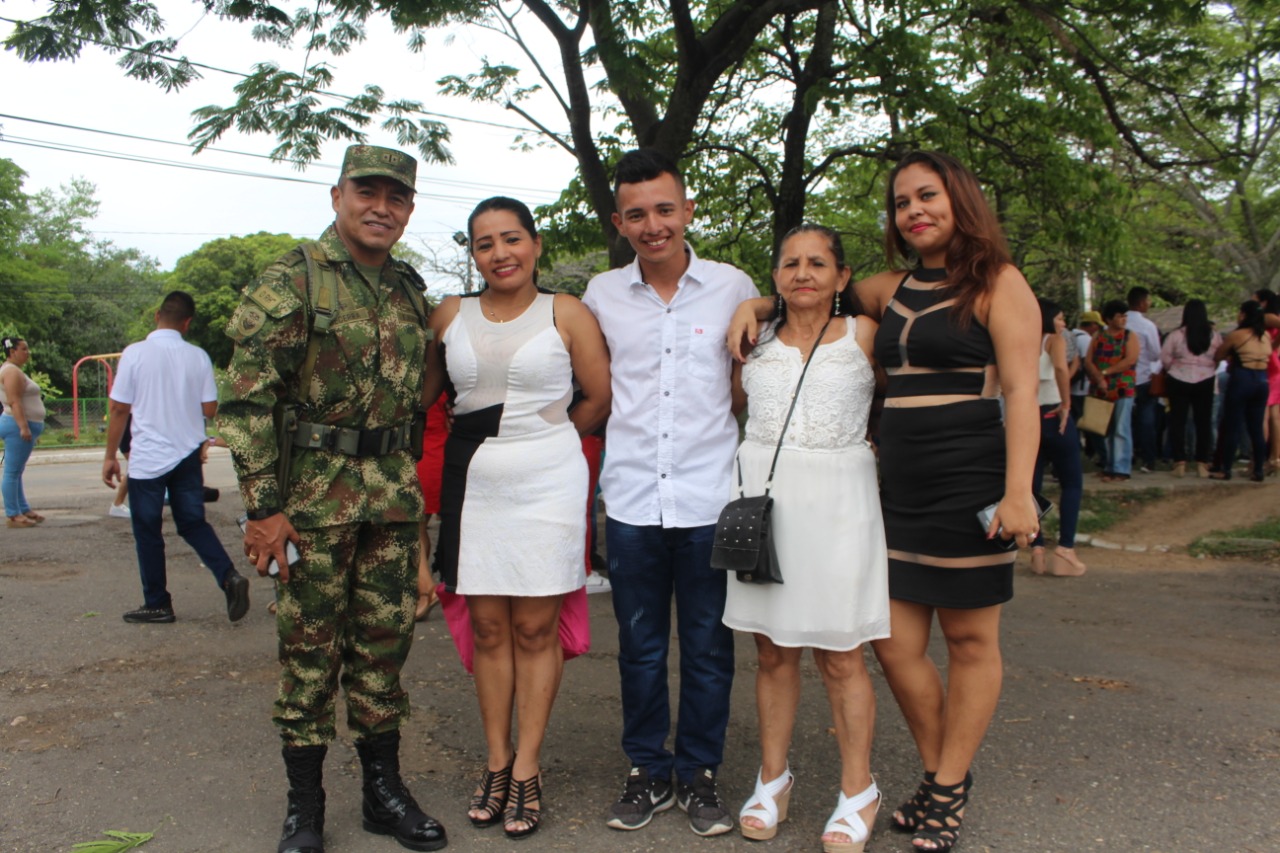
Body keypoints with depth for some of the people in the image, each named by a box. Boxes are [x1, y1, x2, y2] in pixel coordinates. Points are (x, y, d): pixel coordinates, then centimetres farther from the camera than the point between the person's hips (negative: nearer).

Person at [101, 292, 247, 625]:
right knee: (193, 523, 14)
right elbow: (210, 409, 0)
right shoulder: (198, 357, -2)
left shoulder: (135, 353, -9)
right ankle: (229, 576, -5)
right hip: (188, 454, 3)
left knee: (147, 531, 9)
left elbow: (120, 410, -7)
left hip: (148, 457, -3)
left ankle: (157, 604, 16)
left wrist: (110, 456, 2)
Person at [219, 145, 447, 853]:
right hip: (313, 494, -5)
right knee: (310, 646, 4)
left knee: (384, 642, 11)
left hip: (393, 495, 5)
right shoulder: (290, 281, -7)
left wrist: (415, 488, 16)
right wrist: (262, 505, -15)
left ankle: (384, 792, 25)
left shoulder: (410, 289, 12)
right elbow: (247, 397, -11)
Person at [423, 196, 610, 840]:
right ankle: (496, 762, 20)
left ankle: (526, 770, 12)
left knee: (535, 628, 2)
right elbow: (419, 395, 17)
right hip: (472, 484, 3)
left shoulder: (566, 314, 1)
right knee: (487, 626, 7)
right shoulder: (449, 317, 9)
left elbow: (600, 400, 2)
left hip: (547, 483, -3)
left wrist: (539, 441, 7)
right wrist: (487, 444, 10)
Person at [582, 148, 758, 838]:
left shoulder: (734, 287, 2)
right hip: (631, 496, 1)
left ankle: (699, 774, 25)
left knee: (708, 647, 8)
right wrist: (627, 420, 9)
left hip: (710, 496, -1)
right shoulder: (601, 295, 5)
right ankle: (647, 772, 27)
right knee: (640, 646, 11)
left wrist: (710, 422, 6)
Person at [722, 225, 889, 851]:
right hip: (762, 499, 3)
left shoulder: (864, 335, 3)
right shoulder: (755, 342, 11)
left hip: (837, 501, -2)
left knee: (840, 657, 2)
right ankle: (773, 779, 24)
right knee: (773, 652, 8)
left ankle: (857, 791, 17)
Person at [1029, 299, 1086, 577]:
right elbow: (1061, 369, -24)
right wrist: (1066, 404, -17)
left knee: (1031, 486, 10)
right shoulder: (1054, 340, -4)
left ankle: (1037, 550, 5)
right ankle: (1065, 550, -5)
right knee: (1072, 484, 5)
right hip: (1054, 417, -5)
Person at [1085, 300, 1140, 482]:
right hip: (1101, 391, 3)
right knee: (1105, 430, 6)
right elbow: (1088, 361, 3)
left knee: (1121, 430, -7)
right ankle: (1109, 467, 13)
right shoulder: (1098, 337, 12)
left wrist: (1106, 372, -9)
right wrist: (1099, 378, -12)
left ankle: (1121, 469, -7)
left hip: (1123, 390, -3)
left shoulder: (1130, 337, 5)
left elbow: (1131, 360, -10)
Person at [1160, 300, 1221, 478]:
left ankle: (1180, 463, 2)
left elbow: (1164, 357, -5)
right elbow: (1219, 359, 2)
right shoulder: (1214, 336, -3)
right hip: (1205, 382, 2)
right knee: (1204, 422, 9)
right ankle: (1202, 463, 9)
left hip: (1179, 381, -2)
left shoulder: (1176, 335, -10)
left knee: (1178, 421, 6)